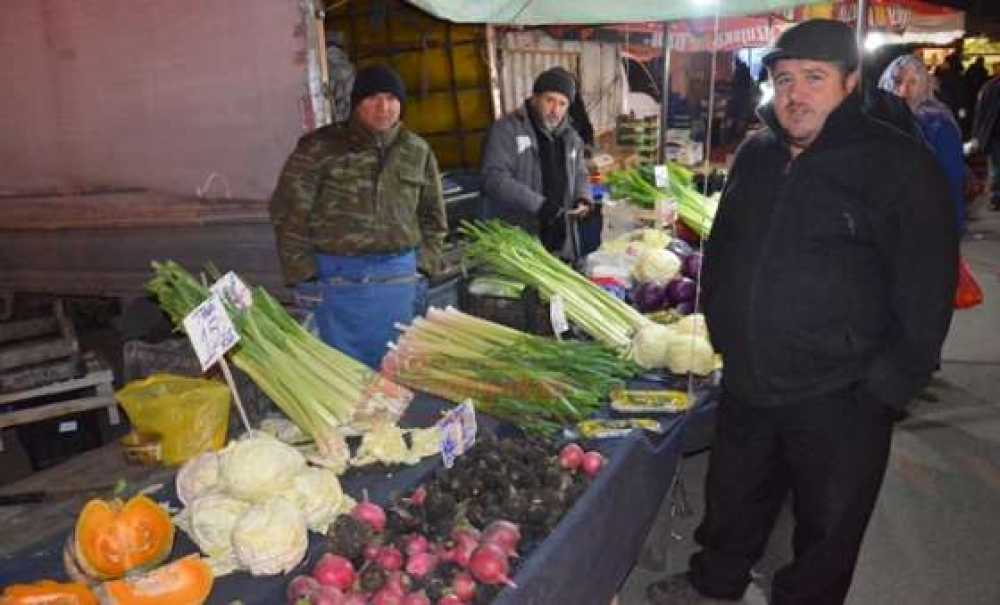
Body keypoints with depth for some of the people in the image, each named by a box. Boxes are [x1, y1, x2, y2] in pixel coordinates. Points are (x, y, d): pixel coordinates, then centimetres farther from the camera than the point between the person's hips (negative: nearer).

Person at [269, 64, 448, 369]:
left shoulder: (418, 151, 6)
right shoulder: (319, 147, -6)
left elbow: (432, 213, 16)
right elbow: (289, 212, -4)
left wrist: (424, 262, 7)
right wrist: (302, 272, -7)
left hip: (397, 279, 3)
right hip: (335, 278, -3)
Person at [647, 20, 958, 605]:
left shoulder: (902, 166, -13)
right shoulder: (755, 156, 5)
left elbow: (926, 292, -12)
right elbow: (721, 248, 17)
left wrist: (885, 388, -13)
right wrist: (720, 327, 13)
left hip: (839, 401, -5)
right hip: (746, 383, 6)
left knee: (827, 526, 14)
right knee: (732, 498, 23)